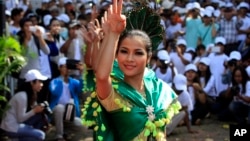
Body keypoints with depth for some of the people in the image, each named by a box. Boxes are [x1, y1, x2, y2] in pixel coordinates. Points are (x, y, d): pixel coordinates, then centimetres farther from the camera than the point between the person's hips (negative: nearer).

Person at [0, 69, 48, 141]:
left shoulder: (32, 94, 5)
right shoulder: (22, 96, -23)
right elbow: (20, 119, -21)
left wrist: (38, 108, -11)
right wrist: (35, 111, -21)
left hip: (18, 123, 9)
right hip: (12, 127, -9)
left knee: (41, 116, 0)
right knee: (40, 135, -16)